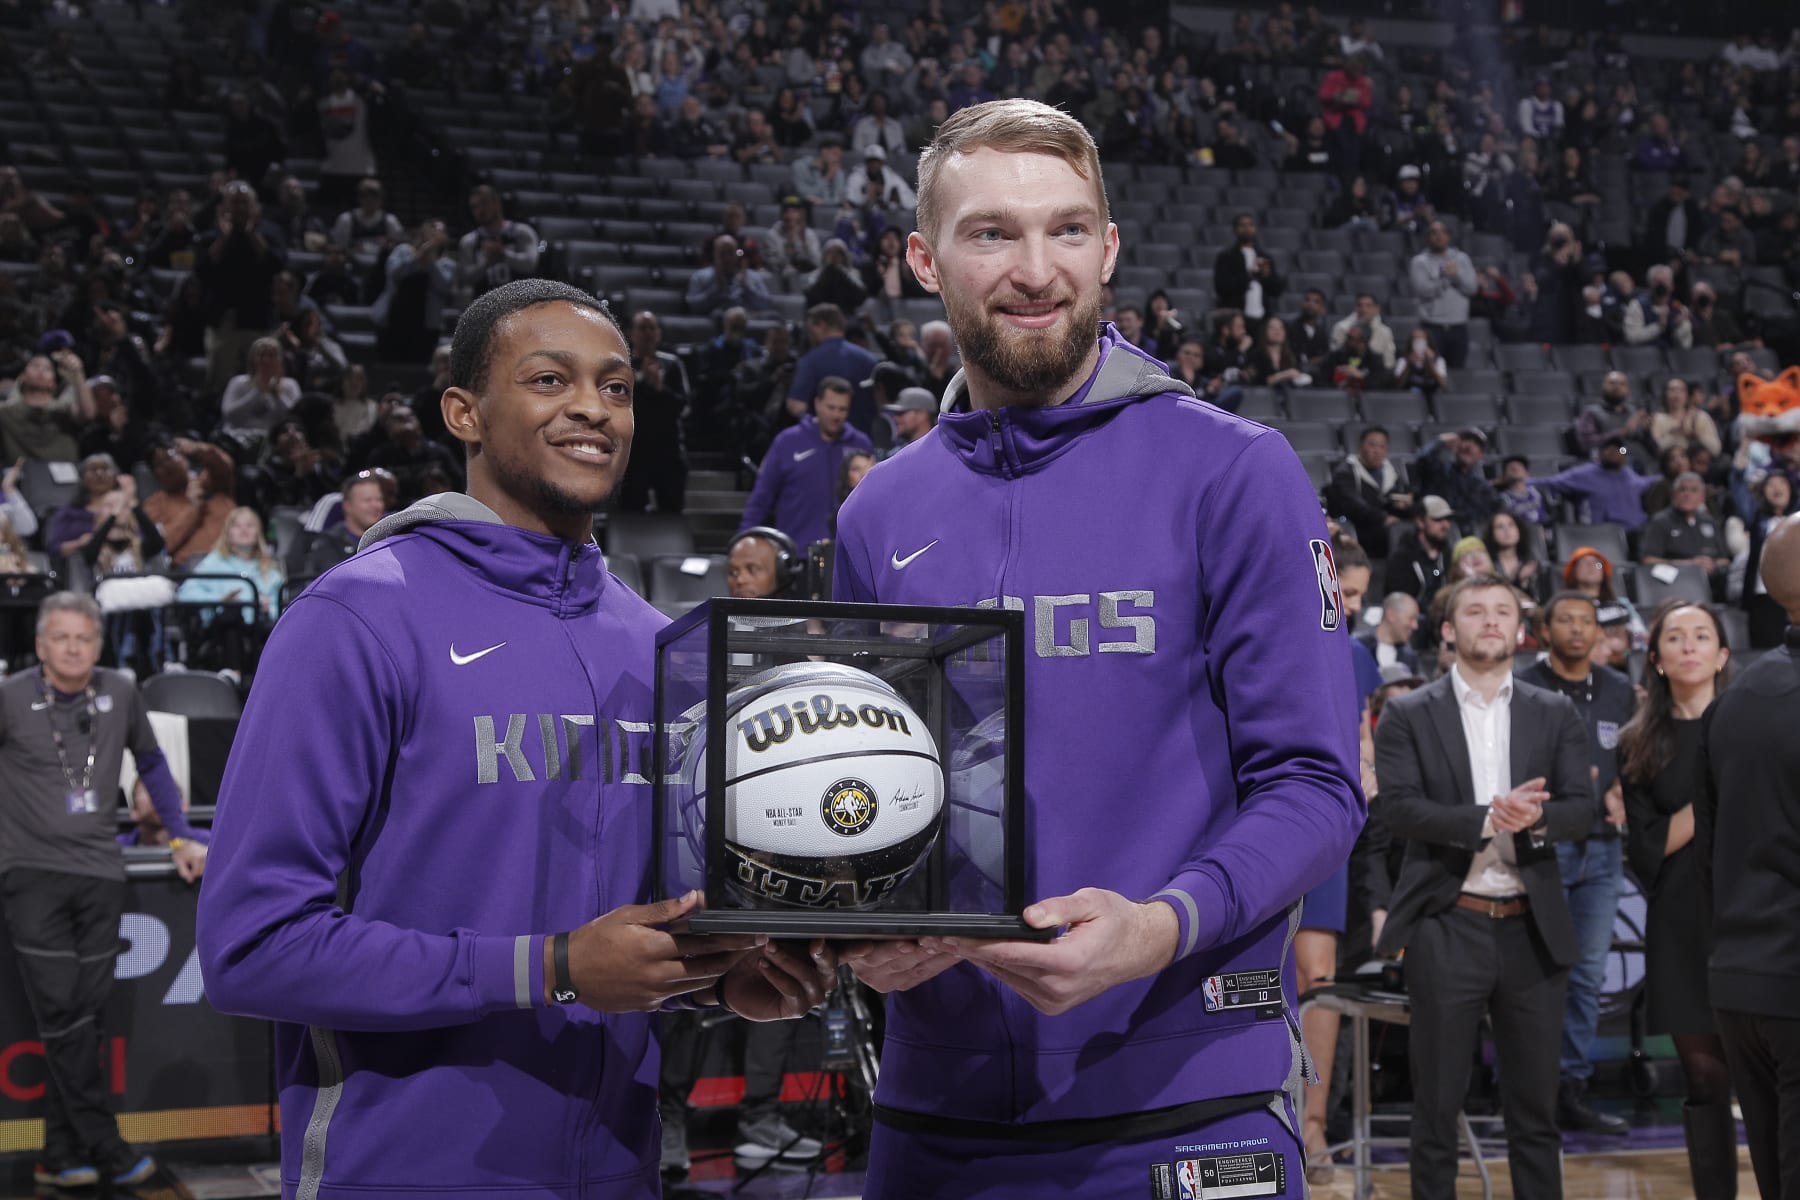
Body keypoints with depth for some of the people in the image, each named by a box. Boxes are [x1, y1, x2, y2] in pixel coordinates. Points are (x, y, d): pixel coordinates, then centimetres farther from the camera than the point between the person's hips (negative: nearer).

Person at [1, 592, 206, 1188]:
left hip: (99, 874, 3)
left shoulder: (121, 693, 6)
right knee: (61, 1015, -9)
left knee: (86, 1018, 3)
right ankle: (106, 1149, -5)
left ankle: (61, 1157, 10)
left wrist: (180, 836, 18)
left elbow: (150, 763, 21)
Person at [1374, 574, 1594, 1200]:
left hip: (1533, 929, 3)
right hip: (1446, 929, -2)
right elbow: (1399, 807, -11)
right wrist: (1487, 818, -22)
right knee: (1437, 1106, 4)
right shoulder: (1407, 715, 2)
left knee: (1535, 1107, 10)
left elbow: (1581, 808, 0)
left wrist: (1534, 816, -21)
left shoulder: (1556, 714, 10)